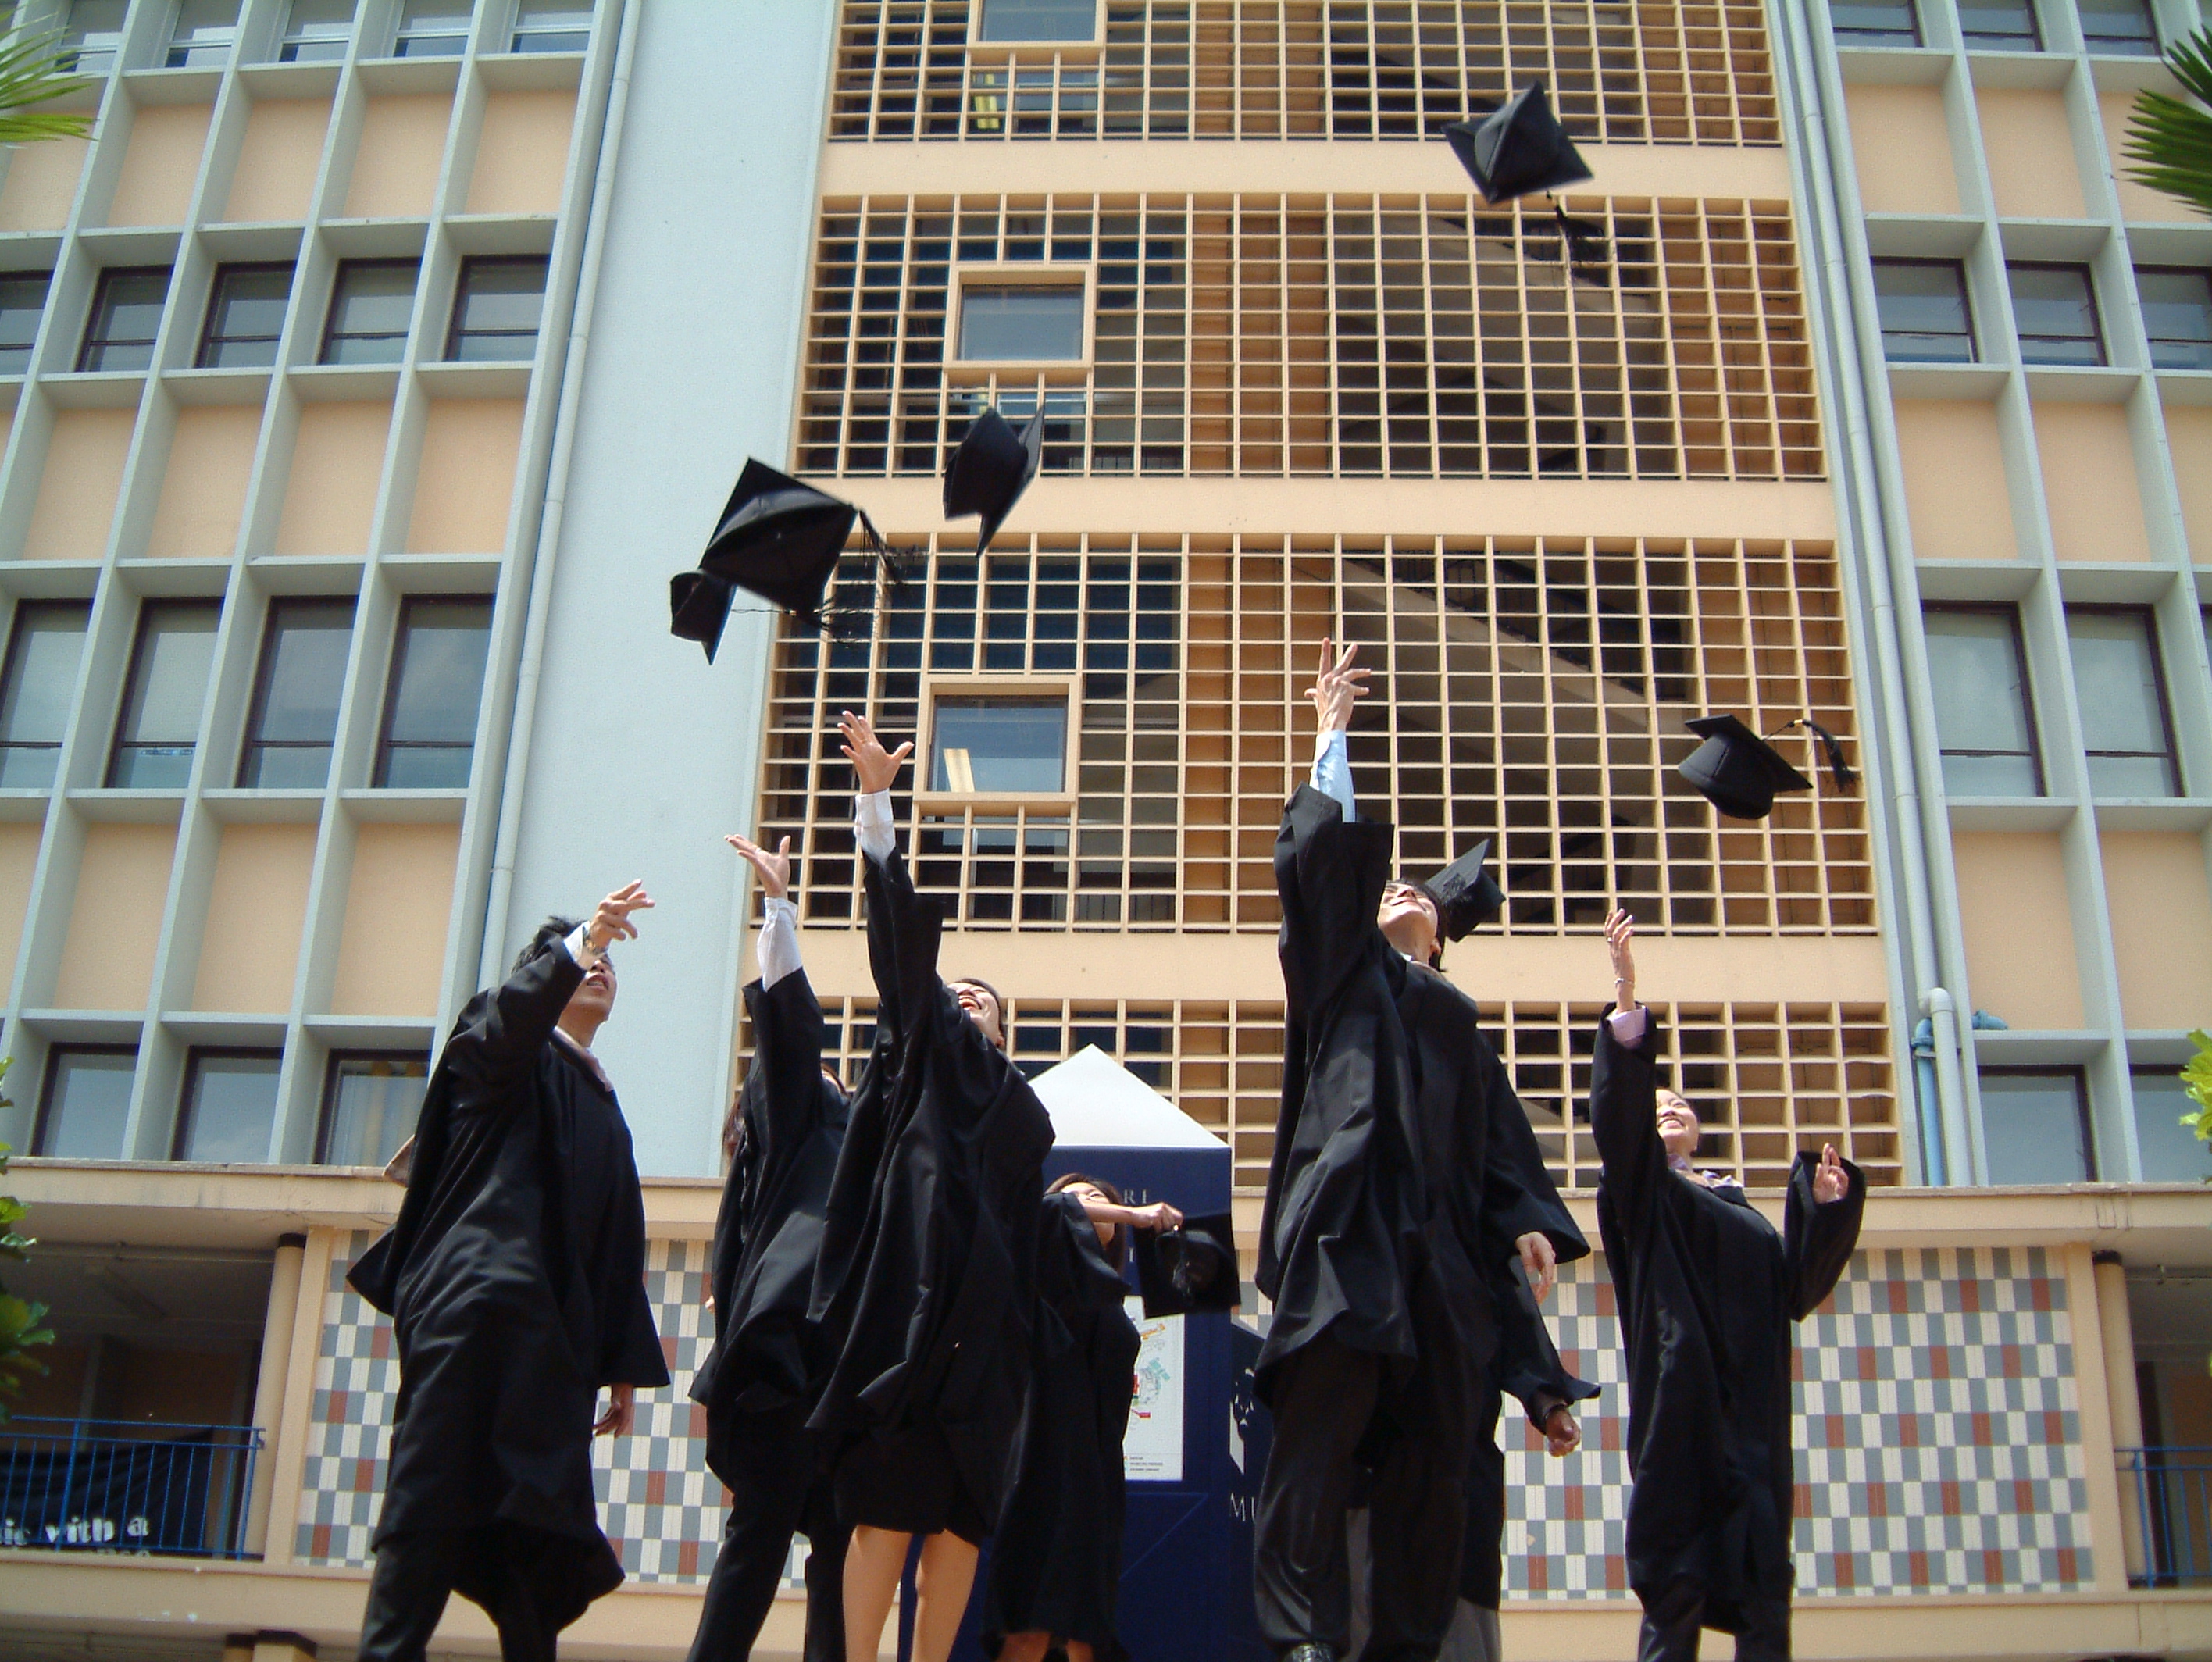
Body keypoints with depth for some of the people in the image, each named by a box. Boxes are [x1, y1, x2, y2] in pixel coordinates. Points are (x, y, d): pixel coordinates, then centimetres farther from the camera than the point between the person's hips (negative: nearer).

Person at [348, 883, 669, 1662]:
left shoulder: (604, 1109, 27)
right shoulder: (509, 1057, 9)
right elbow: (512, 1013, -18)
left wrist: (624, 1364, 17)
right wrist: (577, 942, -35)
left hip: (556, 1333, 7)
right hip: (479, 1308, -7)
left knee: (539, 1524, 2)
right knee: (437, 1496, -13)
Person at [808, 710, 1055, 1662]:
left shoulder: (1023, 1116, 24)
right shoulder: (929, 1050, 13)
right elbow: (901, 936, 1)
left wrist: (1018, 1347, 14)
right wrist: (877, 799, -9)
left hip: (982, 1328, 4)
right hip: (909, 1309, -4)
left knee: (961, 1514, 1)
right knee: (889, 1508, -8)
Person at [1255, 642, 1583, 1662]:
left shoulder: (1458, 1022, 29)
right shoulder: (1343, 969, 18)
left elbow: (1499, 1135, 20)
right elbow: (1325, 849, 6)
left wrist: (1528, 1221, 4)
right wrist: (1334, 731, 8)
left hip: (1437, 1245, 5)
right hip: (1346, 1225, -5)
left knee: (1433, 1452, 1)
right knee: (1323, 1427, -14)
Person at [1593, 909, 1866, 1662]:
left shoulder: (1736, 1203, 27)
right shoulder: (1645, 1190, 12)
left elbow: (1795, 1280, 13)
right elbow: (1617, 1110, -8)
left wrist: (1827, 1207, -1)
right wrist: (1627, 996, -18)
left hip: (1751, 1397, 5)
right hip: (1681, 1385, -5)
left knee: (1761, 1572, 0)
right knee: (1678, 1572, -10)